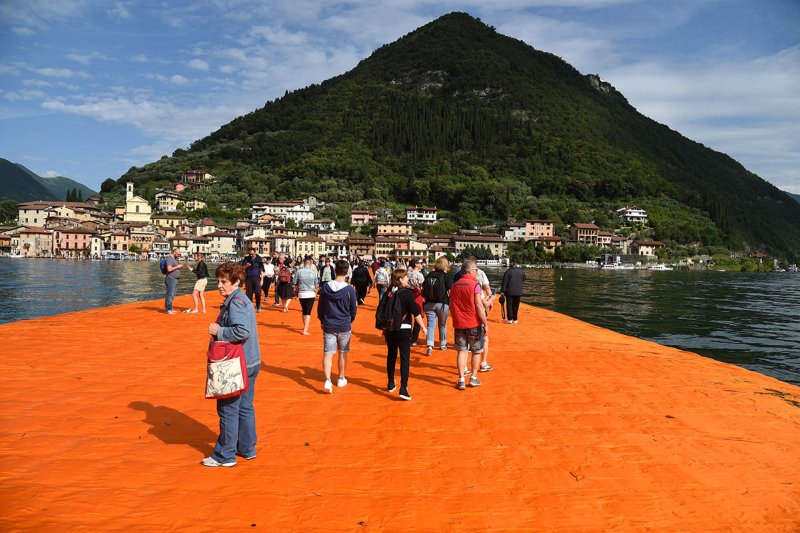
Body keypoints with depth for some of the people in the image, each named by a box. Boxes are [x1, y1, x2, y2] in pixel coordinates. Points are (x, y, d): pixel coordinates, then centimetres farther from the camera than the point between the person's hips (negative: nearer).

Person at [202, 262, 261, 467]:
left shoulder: (234, 302, -18)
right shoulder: (244, 300, 12)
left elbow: (242, 331, -30)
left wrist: (218, 331, -19)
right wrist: (220, 329, 9)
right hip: (251, 363, 10)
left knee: (228, 409, 2)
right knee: (245, 407, 17)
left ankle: (225, 455, 13)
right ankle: (247, 448, 28)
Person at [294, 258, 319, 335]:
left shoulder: (299, 272, -7)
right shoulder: (314, 273, -7)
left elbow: (294, 282, -2)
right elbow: (316, 284, 1)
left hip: (301, 294, 2)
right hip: (311, 294, -2)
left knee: (304, 311, 19)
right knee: (308, 312, 1)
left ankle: (305, 327, 34)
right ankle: (305, 330, -6)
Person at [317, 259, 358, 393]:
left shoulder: (325, 287, -5)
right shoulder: (350, 290, -11)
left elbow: (320, 307, 4)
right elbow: (354, 309, -2)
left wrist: (322, 321, 19)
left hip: (328, 326, 1)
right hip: (344, 326, -1)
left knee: (327, 354, 2)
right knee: (343, 353, 14)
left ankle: (327, 380, -12)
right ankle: (341, 379, 26)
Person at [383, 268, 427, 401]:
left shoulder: (388, 293, 4)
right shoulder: (407, 293, -11)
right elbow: (415, 312, -12)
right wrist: (423, 326, -1)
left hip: (389, 329, 5)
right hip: (403, 330, -5)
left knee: (391, 356, 18)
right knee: (405, 358, -2)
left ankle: (391, 384, 31)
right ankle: (403, 388, -10)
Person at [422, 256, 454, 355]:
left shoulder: (429, 275, 5)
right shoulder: (447, 276, -7)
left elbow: (423, 290, 8)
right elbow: (450, 292, -12)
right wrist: (451, 305, 0)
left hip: (429, 304, 2)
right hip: (442, 304, -2)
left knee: (431, 324, 2)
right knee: (442, 325, 16)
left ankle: (430, 347, -11)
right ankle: (443, 344, 31)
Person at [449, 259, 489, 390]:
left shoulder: (454, 286, 6)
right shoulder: (475, 284, -12)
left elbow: (451, 307, 10)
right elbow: (479, 306, -16)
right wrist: (486, 324, -10)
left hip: (459, 324, 4)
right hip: (474, 323, -4)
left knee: (462, 351, 8)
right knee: (476, 351, 12)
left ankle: (461, 380, 5)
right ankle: (473, 378, 19)